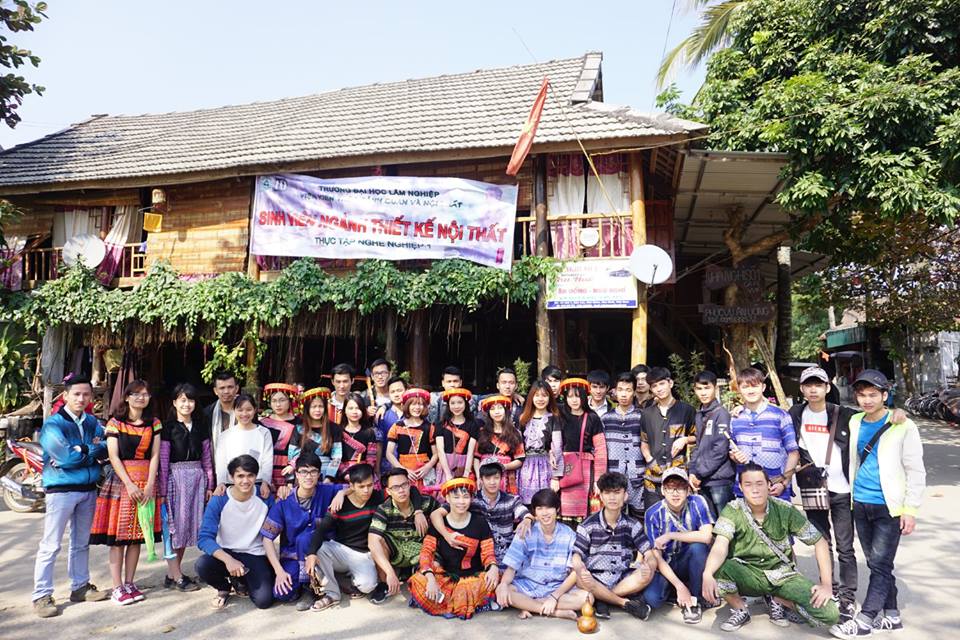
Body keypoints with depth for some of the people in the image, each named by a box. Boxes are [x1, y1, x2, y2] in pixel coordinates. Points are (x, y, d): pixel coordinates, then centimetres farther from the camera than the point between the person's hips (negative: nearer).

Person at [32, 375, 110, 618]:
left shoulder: (92, 422, 8)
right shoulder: (53, 424, -9)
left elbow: (103, 449, -1)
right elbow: (66, 457, -20)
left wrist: (80, 451, -16)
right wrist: (92, 450, -7)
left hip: (89, 488, 6)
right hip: (61, 489, -6)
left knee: (81, 542, 15)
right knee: (51, 545, -2)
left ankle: (80, 586, 26)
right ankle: (42, 595, 6)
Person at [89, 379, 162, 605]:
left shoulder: (154, 424, 9)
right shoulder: (115, 423, 0)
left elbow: (155, 455, 3)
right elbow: (113, 456, -7)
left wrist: (150, 485, -8)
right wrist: (130, 485, -14)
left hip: (146, 483, 3)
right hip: (121, 480, -3)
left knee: (137, 535, 7)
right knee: (118, 536, -2)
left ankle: (129, 583, 15)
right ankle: (117, 588, 3)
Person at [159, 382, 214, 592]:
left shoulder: (201, 426, 9)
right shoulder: (168, 427, -3)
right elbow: (163, 460, -5)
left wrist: (210, 485, 8)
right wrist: (162, 491, -8)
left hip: (198, 478, 5)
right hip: (175, 478, -4)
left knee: (188, 525, 9)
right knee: (174, 526, -1)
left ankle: (172, 574, 19)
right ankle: (177, 577, 6)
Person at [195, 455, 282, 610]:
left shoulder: (264, 498, -11)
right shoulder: (219, 501, -15)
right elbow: (205, 538, -20)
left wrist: (279, 569, -19)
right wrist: (228, 560, -37)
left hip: (255, 556, 0)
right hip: (226, 552, 0)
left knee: (264, 600, -20)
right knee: (202, 565, -32)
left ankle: (242, 582, 16)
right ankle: (224, 587, 4)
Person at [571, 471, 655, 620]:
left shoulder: (633, 525, 5)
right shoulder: (588, 525, -1)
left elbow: (649, 554, -1)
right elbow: (576, 556, -8)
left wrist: (649, 564, -27)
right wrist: (580, 569, -33)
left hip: (624, 580, 2)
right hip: (597, 581, -2)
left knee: (647, 574, -28)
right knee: (580, 580, -35)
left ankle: (602, 598, -15)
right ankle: (626, 602, -17)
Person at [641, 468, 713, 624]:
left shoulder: (697, 503, -16)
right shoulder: (653, 514, -17)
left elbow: (706, 537, -29)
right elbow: (657, 556, -16)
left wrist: (670, 536, -26)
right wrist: (679, 586, -25)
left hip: (691, 563, 1)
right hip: (665, 565, -1)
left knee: (698, 546, -32)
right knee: (651, 598, -27)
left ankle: (693, 600, -13)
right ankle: (673, 590, 8)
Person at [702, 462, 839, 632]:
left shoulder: (785, 510, -10)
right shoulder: (733, 510, -14)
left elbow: (819, 542, -2)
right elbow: (720, 547, -28)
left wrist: (827, 584, -12)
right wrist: (707, 575, -48)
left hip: (783, 575, 2)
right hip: (748, 574, -1)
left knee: (831, 614, -21)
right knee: (717, 567, -34)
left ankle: (777, 600, 8)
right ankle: (740, 610, -2)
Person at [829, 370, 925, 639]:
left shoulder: (903, 426, -9)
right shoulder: (855, 422, 5)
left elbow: (916, 472, -8)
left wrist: (911, 509, -11)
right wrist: (851, 493, 13)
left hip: (889, 506, -5)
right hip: (860, 504, 6)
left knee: (880, 564, -3)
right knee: (875, 563, 13)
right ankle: (891, 616, 25)